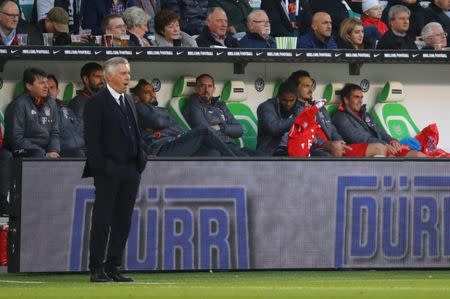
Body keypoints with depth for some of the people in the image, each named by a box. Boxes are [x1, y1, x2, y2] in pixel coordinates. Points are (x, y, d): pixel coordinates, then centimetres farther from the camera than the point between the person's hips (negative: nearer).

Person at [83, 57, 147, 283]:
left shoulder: (129, 101, 17)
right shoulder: (97, 103, -6)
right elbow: (92, 139, -11)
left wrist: (140, 162, 10)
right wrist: (101, 167, -17)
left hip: (130, 171, 7)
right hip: (108, 173, -7)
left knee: (122, 222, 7)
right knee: (102, 221, -4)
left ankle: (113, 268, 12)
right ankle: (96, 270, -1)